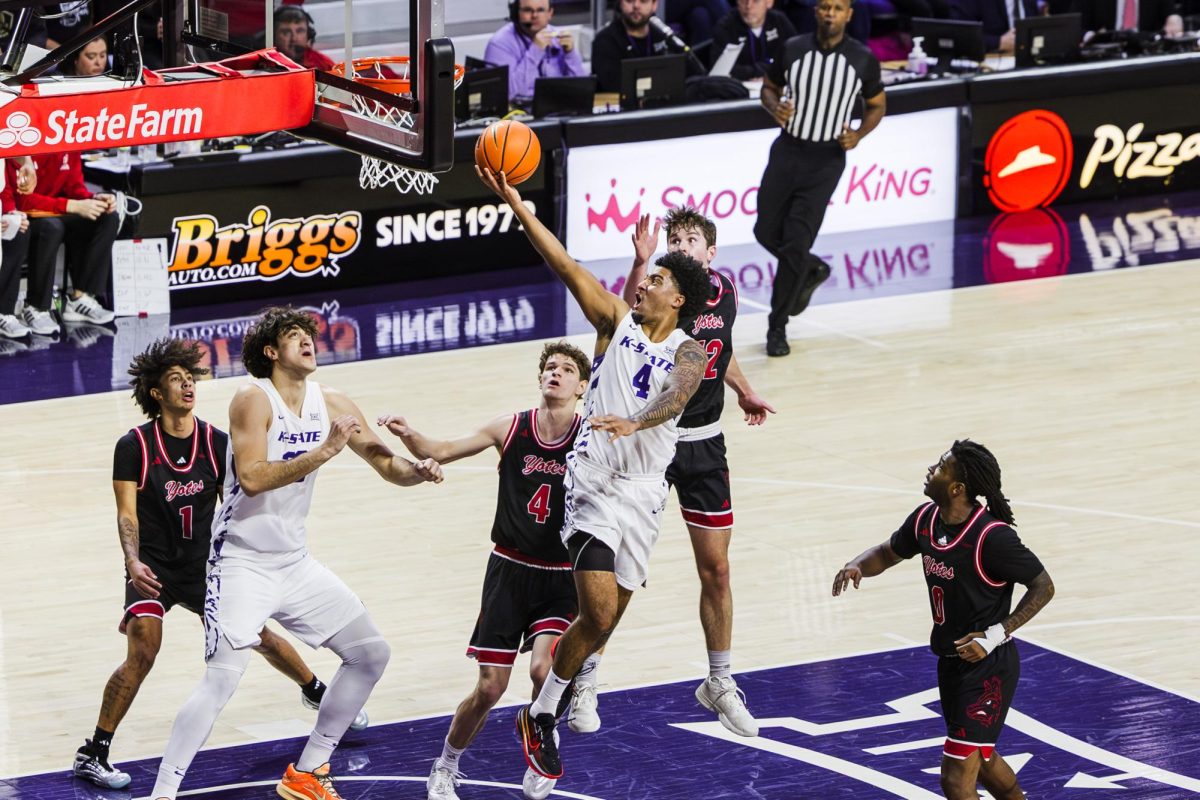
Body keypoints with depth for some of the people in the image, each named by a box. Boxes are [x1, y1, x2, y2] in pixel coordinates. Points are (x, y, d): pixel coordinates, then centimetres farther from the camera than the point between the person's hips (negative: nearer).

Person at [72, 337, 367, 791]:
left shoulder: (217, 443, -2)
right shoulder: (134, 447, -12)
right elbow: (127, 513, -15)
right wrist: (133, 563, -31)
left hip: (204, 566, 4)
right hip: (154, 569, -4)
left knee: (258, 636, 12)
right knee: (142, 655, -22)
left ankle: (316, 693, 40)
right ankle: (93, 754, -15)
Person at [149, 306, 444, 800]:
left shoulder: (332, 405, 3)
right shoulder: (254, 399, -16)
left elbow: (386, 463, 8)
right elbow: (252, 478, -29)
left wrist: (416, 472, -13)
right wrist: (322, 453, -33)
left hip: (295, 563, 8)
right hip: (243, 564, -7)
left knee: (371, 653, 9)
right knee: (222, 680, -19)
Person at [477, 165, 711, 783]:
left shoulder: (689, 354, -1)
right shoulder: (616, 321, 2)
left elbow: (677, 395, -23)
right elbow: (566, 267, -6)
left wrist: (635, 422, -45)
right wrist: (515, 205, -16)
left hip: (645, 494, 2)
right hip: (595, 484, -2)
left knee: (607, 619, 8)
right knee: (599, 617, -15)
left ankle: (548, 712, 28)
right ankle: (540, 714, 2)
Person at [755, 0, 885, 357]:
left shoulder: (863, 60, -7)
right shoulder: (792, 50, -4)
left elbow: (876, 105, 8)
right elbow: (769, 87, 10)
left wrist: (858, 134, -10)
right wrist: (775, 107, -12)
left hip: (826, 160, -3)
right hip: (788, 151, 3)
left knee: (796, 242, -8)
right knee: (767, 232, 5)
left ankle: (777, 327, 4)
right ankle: (813, 271, 36)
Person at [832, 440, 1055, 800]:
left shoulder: (992, 536, -24)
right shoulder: (926, 519, -2)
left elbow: (1043, 587, -16)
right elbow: (888, 553, 17)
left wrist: (996, 634, -23)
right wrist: (857, 566, -6)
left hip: (987, 666, -9)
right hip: (950, 659, 9)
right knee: (982, 762, 26)